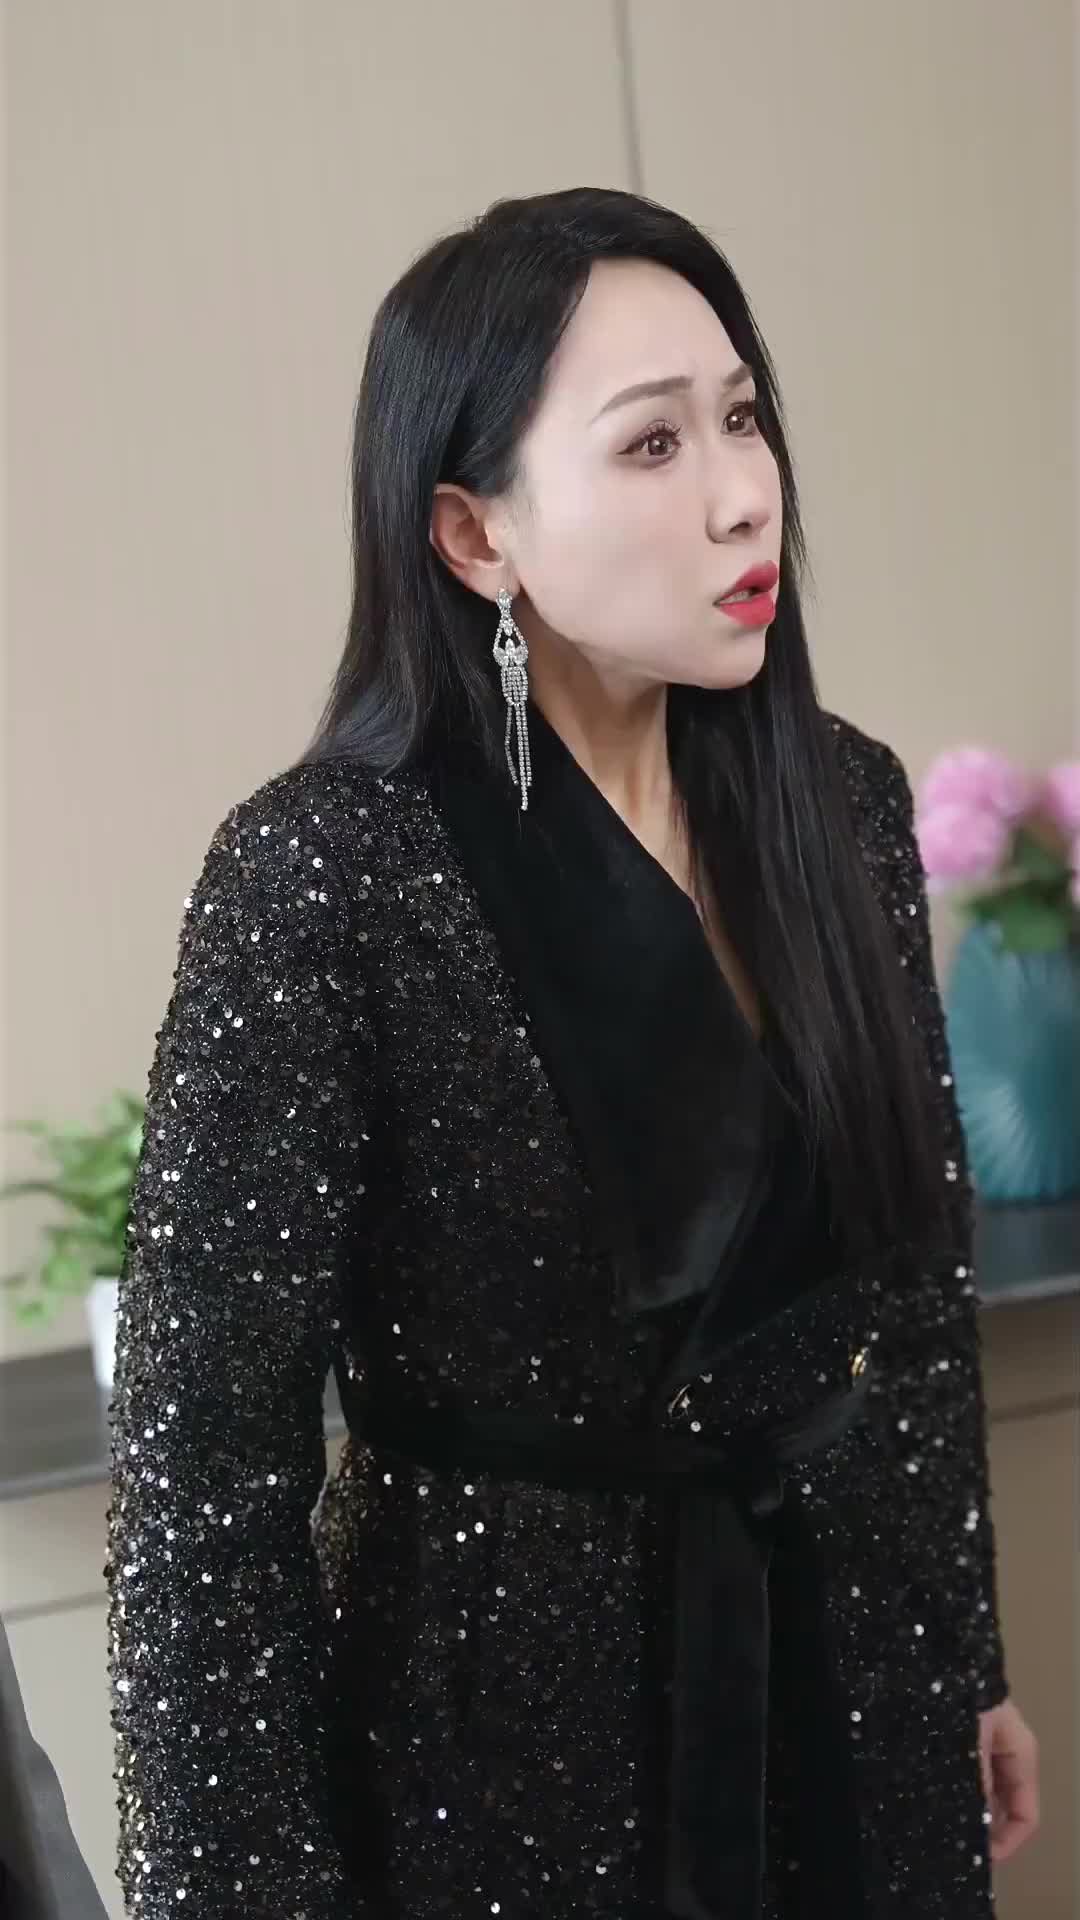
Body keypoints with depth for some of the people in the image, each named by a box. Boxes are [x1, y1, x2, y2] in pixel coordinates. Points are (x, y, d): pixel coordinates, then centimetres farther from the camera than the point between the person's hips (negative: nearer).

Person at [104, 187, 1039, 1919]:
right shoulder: (328, 874, -20)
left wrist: (968, 1653, 14)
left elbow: (918, 1271, 9)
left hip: (857, 1649, 5)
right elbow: (200, 1455, -18)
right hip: (512, 1689, -5)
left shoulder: (839, 801, -2)